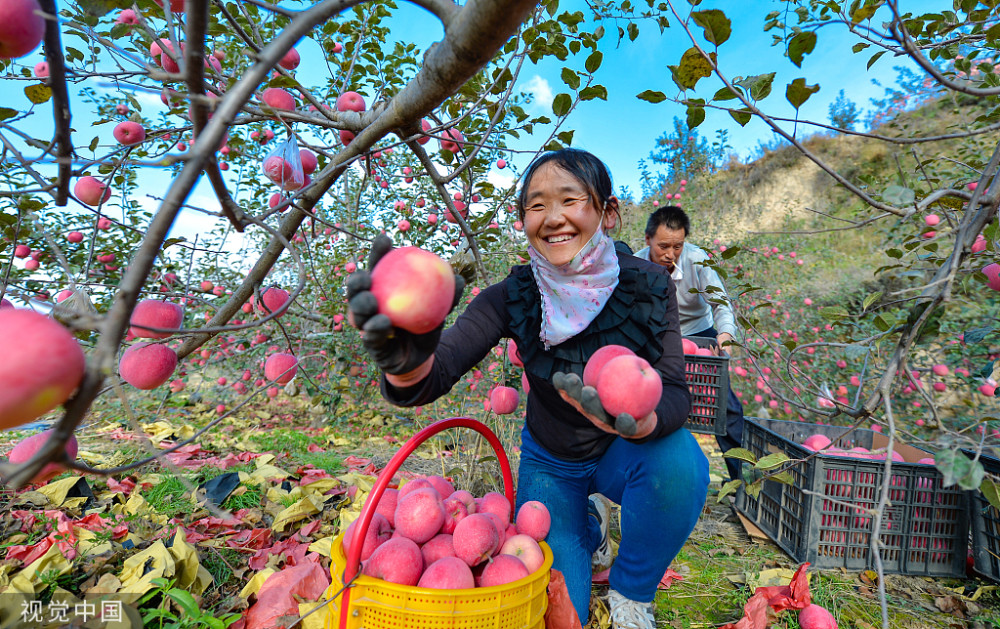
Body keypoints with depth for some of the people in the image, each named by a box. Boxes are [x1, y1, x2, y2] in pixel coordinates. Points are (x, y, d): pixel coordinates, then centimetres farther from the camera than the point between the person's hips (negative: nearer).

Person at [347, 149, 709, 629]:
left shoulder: (648, 286, -19)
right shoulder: (514, 297, -21)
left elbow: (674, 393, -24)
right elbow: (437, 371, -33)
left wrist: (640, 419, -48)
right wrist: (407, 362, -57)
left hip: (621, 454, 1)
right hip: (550, 463, 0)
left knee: (678, 459, -32)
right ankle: (589, 523, 25)